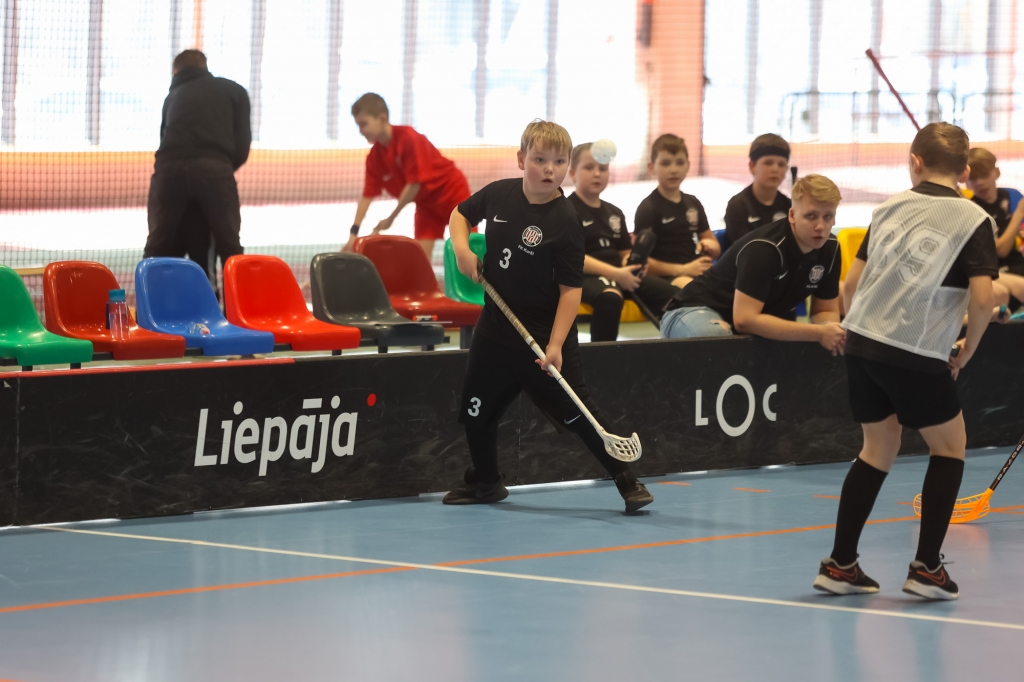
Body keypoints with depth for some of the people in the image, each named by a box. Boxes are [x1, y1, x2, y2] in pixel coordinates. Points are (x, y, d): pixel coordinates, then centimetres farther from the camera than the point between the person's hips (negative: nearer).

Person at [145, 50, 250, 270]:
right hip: (214, 169, -2)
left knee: (157, 251, 9)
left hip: (170, 169, 2)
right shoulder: (234, 91, 24)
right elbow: (242, 146, 15)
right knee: (230, 251, 7)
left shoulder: (173, 96, 32)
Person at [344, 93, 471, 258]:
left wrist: (391, 218, -22)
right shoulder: (374, 157, -8)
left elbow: (414, 184, -28)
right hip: (426, 202, 6)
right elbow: (367, 196, -6)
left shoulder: (409, 138, -28)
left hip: (452, 191, -6)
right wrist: (354, 233, -15)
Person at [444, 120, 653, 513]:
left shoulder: (565, 222, -18)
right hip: (496, 327, 6)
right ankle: (484, 482, 36)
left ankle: (627, 482, 3)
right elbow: (461, 213, 20)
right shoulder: (499, 194, -2)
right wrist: (462, 247, -1)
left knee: (576, 413, -8)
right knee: (476, 410, 14)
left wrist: (556, 344, -25)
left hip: (547, 336, -6)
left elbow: (571, 288, -19)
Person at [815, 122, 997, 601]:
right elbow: (982, 296, -13)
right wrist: (968, 350, 2)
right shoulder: (974, 221, -2)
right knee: (949, 446, 14)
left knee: (879, 448, 19)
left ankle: (840, 565, 16)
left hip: (862, 341, 5)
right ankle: (926, 568, 9)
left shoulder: (891, 207, 11)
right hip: (918, 355, -5)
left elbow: (853, 280, 10)